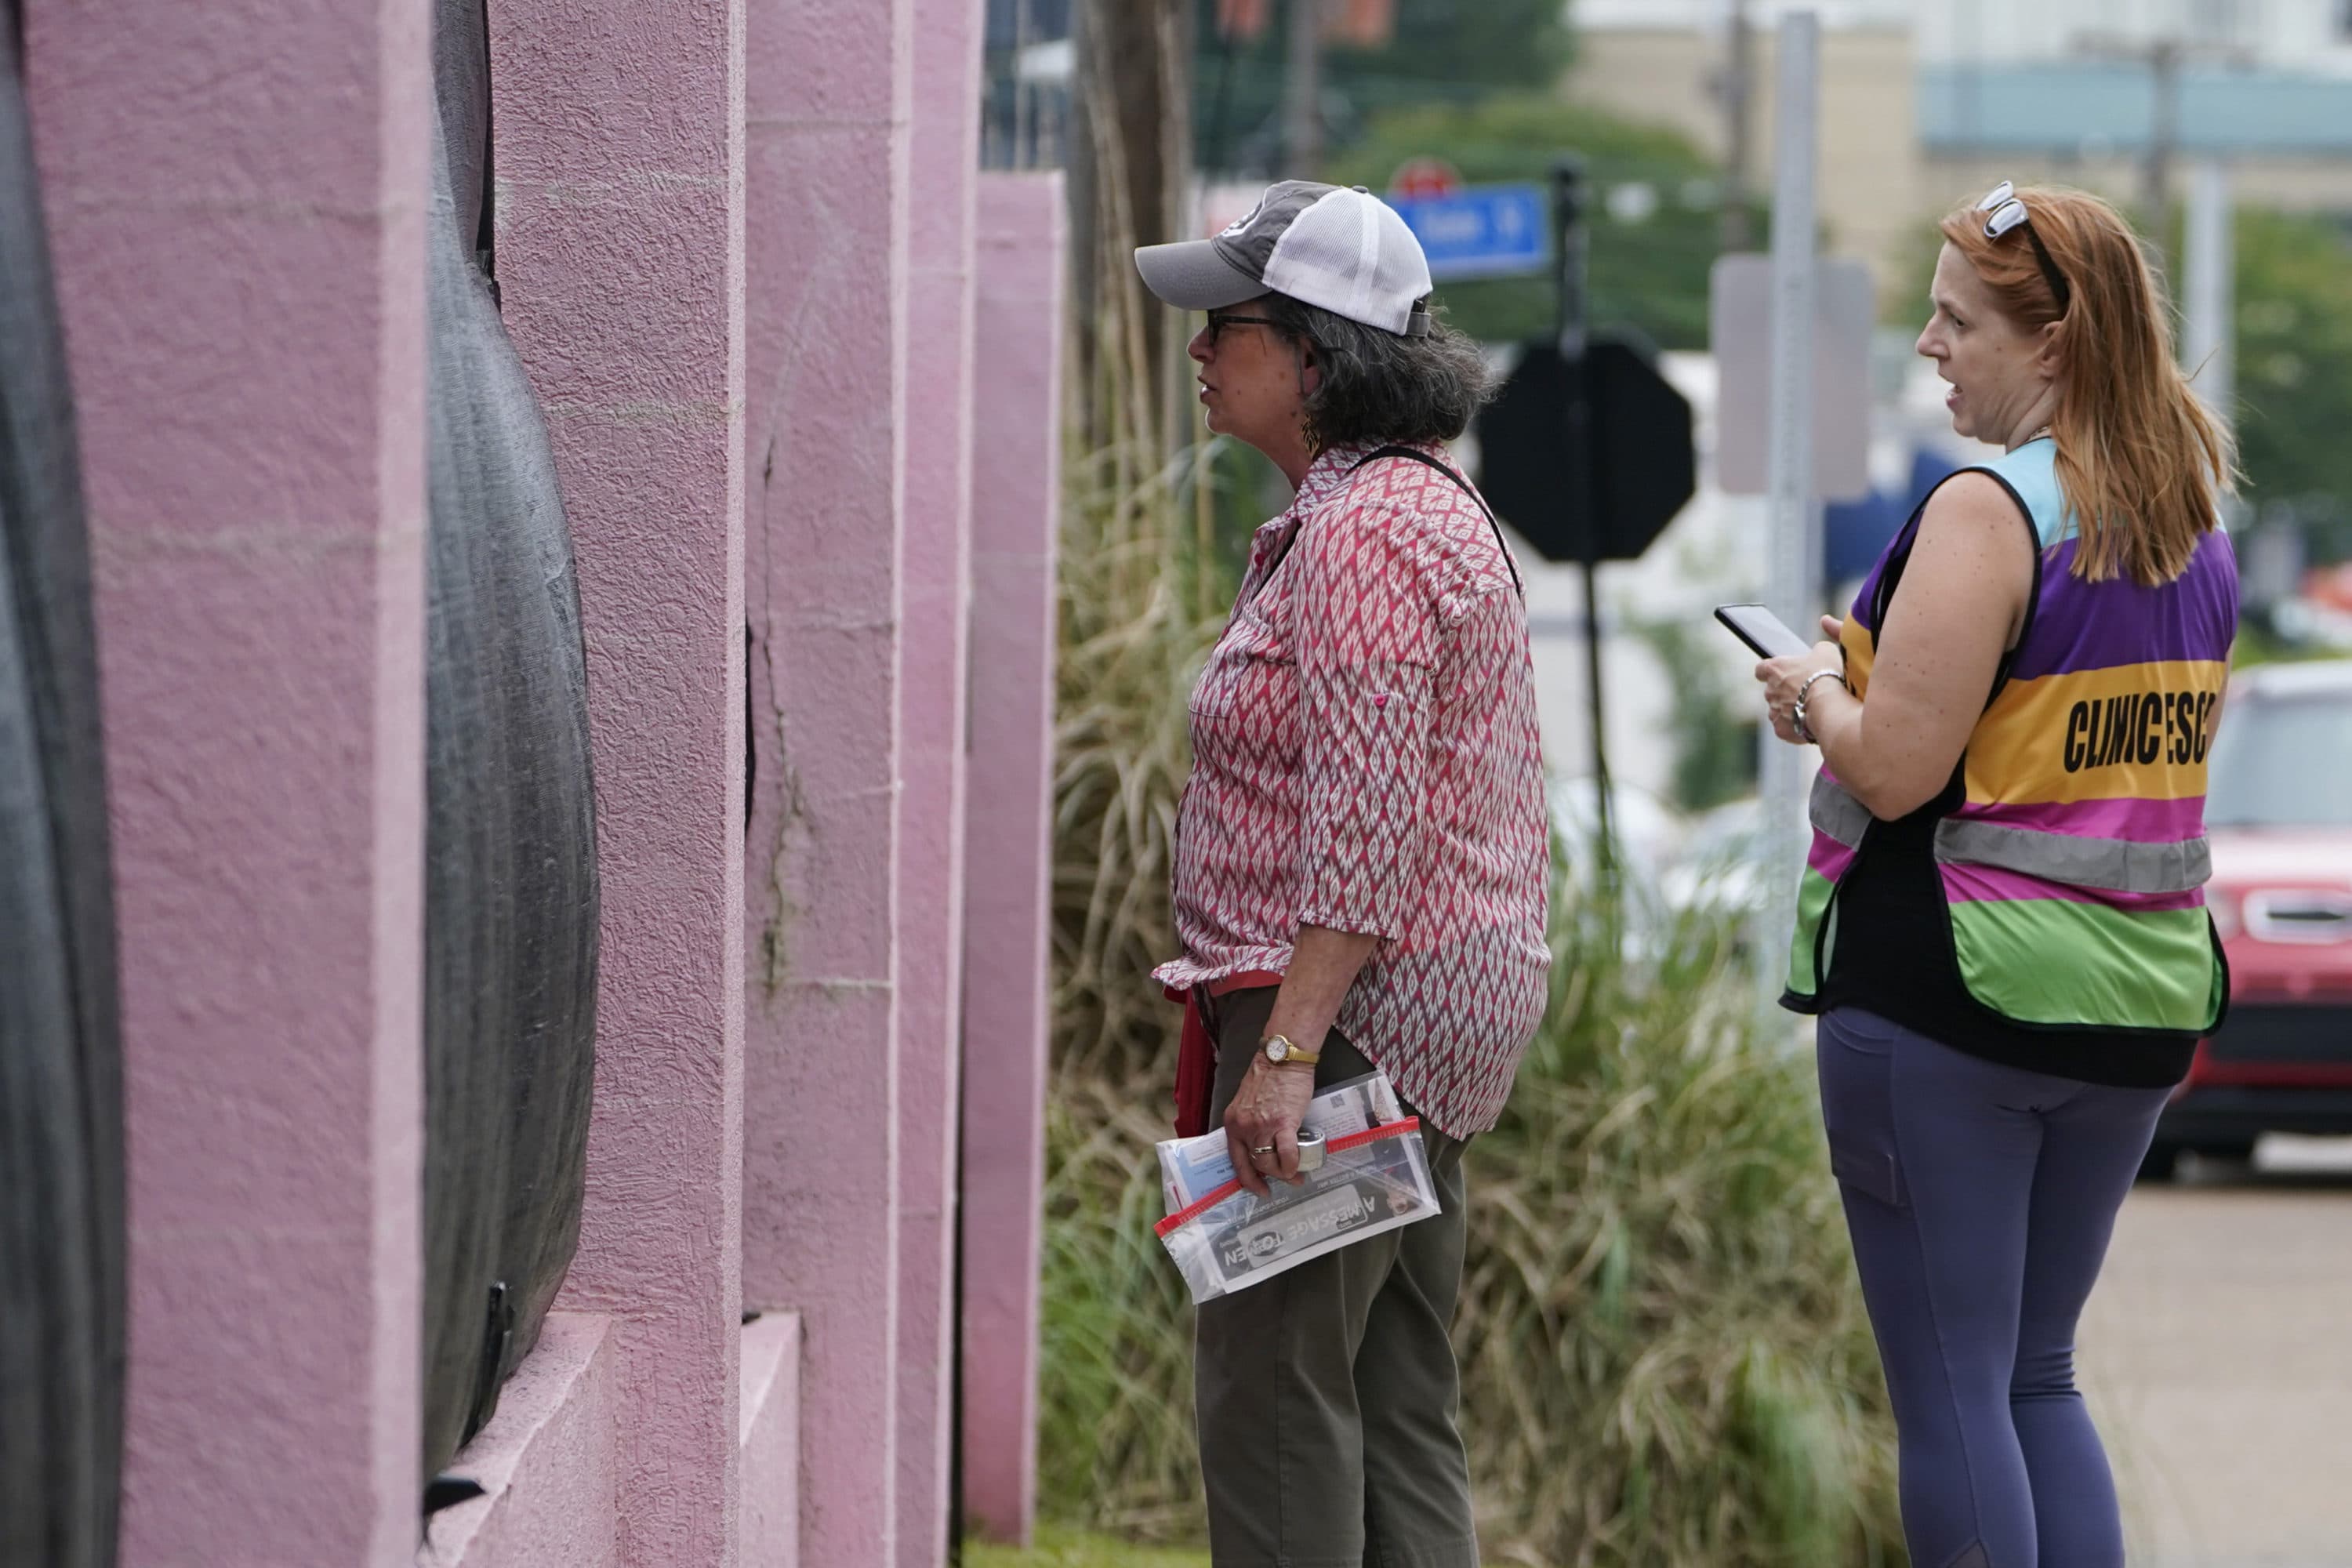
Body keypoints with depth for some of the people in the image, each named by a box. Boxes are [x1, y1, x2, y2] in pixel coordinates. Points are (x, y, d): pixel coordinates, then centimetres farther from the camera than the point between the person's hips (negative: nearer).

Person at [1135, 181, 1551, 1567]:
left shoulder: (1362, 533, -16)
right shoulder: (1426, 502, 18)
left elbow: (1367, 825, -23)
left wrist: (1286, 1048, -25)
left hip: (1355, 1008, -11)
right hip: (1447, 1009, 11)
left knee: (1272, 1385, -9)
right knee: (1398, 1403, 11)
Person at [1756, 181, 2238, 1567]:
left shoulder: (1989, 513, -16)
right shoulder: (2198, 526, 9)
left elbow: (1895, 769, -21)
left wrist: (1818, 691, 1)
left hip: (1953, 986, -8)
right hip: (2139, 992, 8)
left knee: (1952, 1391, 0)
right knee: (2040, 1378, 17)